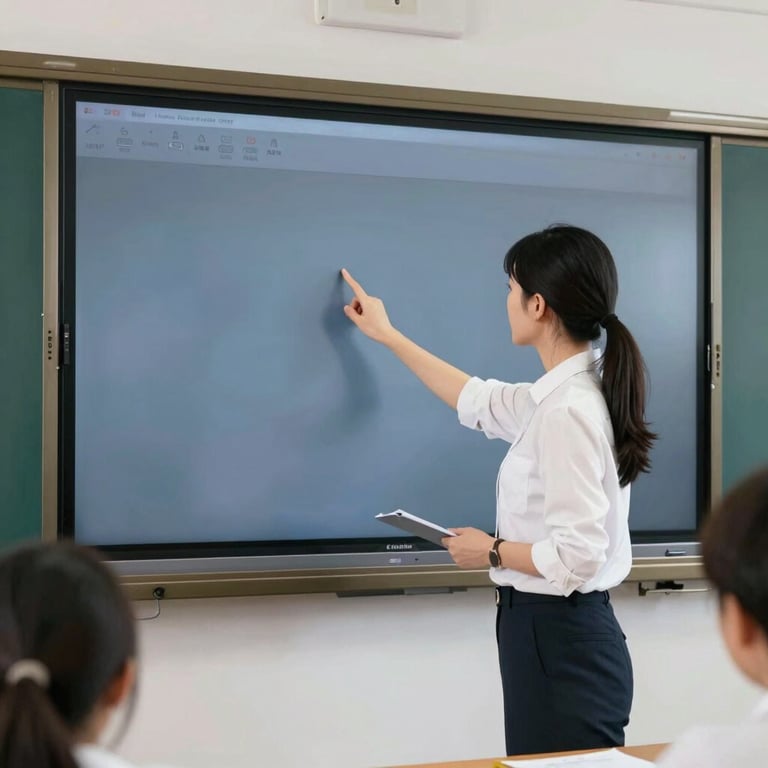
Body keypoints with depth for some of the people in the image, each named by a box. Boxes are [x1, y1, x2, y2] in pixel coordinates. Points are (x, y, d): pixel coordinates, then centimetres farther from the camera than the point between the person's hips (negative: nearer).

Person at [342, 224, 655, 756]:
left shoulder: (567, 411, -22)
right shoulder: (564, 395, 6)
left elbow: (577, 557, -26)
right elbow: (478, 401, 24)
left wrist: (493, 552, -9)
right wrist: (388, 336, 31)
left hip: (561, 643, -9)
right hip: (554, 632, 9)